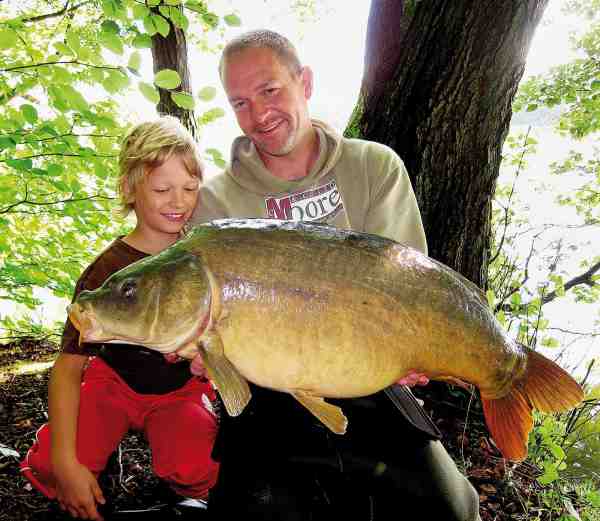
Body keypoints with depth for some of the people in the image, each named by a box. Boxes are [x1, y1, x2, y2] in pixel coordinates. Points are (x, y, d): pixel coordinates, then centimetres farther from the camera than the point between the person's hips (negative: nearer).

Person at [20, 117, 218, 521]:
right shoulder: (107, 273, -17)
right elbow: (69, 367, -17)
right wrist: (66, 462, -25)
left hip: (181, 388, 1)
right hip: (114, 381, 0)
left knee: (196, 470, -29)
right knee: (47, 467, -24)